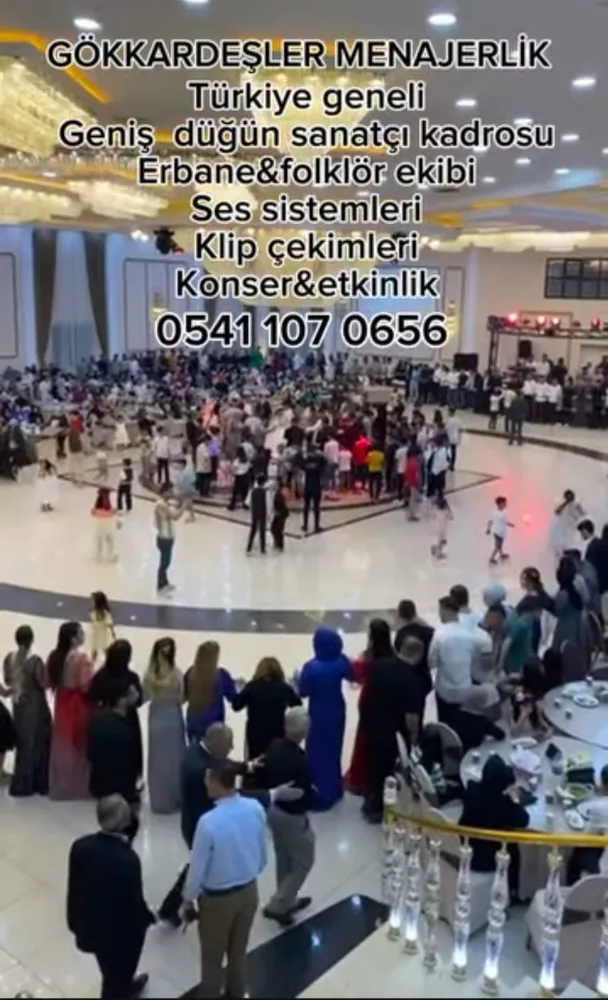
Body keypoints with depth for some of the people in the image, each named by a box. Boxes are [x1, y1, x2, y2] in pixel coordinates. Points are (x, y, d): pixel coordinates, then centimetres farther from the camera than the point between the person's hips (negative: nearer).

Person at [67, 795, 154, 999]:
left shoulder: (80, 846, -17)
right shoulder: (128, 859, -34)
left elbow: (73, 889, -4)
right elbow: (133, 900, -22)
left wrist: (75, 922, 13)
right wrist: (148, 917, -1)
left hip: (89, 926, 6)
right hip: (120, 931, -6)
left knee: (111, 972, 33)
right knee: (117, 973, 23)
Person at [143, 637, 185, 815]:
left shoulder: (150, 673, -8)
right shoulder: (176, 673, -15)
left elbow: (145, 697, -2)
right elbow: (181, 699, -9)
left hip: (156, 718, 2)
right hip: (172, 717, -2)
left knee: (157, 759, 12)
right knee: (173, 758, 11)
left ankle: (159, 800, 22)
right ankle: (173, 799, 21)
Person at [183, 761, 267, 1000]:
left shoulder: (208, 822, -32)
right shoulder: (256, 809, -15)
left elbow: (198, 868, -19)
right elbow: (263, 856, -1)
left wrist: (188, 898, -1)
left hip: (218, 898, -5)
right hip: (249, 891, 5)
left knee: (212, 958, 19)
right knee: (238, 952, 26)